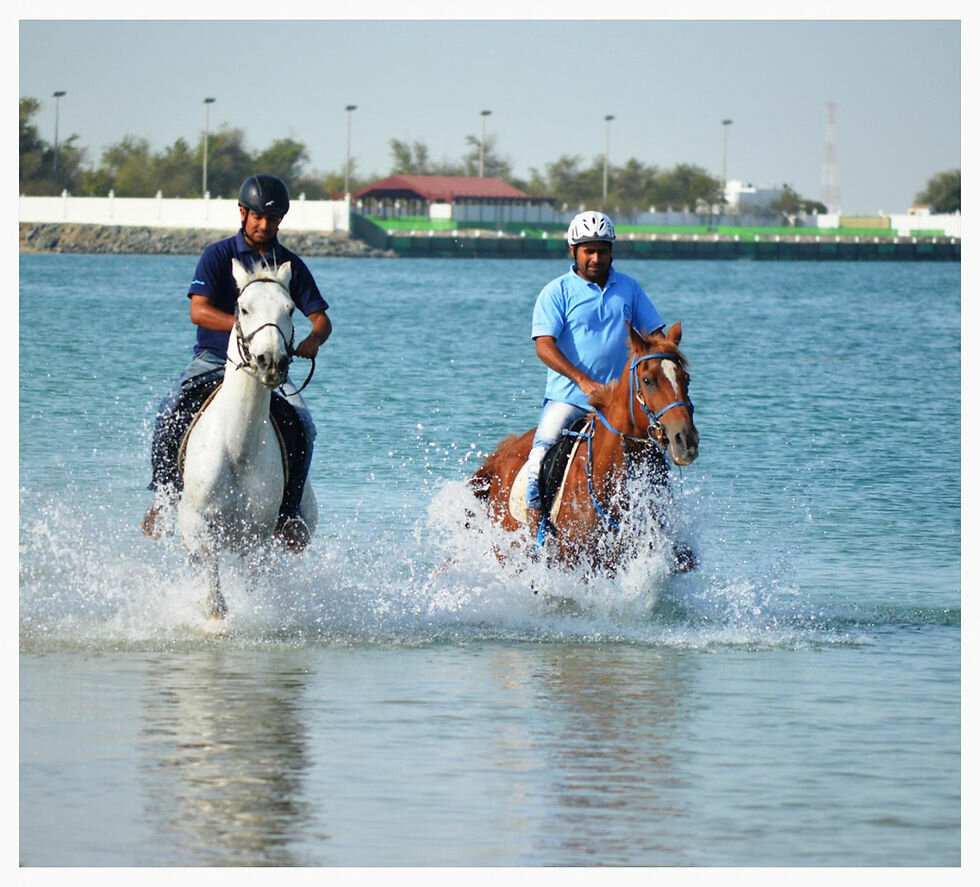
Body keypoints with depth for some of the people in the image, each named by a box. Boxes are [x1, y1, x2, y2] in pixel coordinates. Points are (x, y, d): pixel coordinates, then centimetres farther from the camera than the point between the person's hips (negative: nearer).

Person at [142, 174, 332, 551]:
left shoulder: (291, 265, 8)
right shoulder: (218, 255, 1)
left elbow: (321, 318, 5)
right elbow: (199, 311, -12)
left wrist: (313, 339, -21)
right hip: (213, 360, -2)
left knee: (303, 427, -23)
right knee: (170, 414, -28)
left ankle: (287, 513, -14)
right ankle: (164, 494, -14)